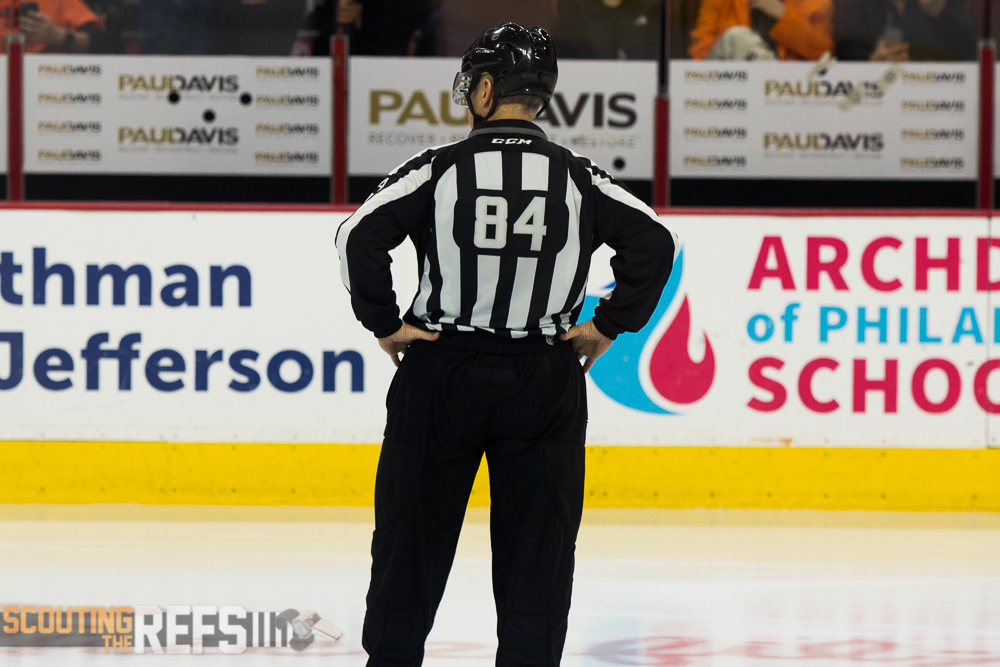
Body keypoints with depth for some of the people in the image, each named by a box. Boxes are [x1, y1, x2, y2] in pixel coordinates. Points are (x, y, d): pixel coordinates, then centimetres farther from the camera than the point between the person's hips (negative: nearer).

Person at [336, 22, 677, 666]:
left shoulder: (439, 168, -7)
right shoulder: (580, 178, -1)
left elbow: (360, 236, -14)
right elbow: (655, 241, -5)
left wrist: (384, 323, -4)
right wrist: (608, 326, 2)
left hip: (441, 372, -1)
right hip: (545, 382, 1)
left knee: (414, 535, 10)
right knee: (538, 547, 5)